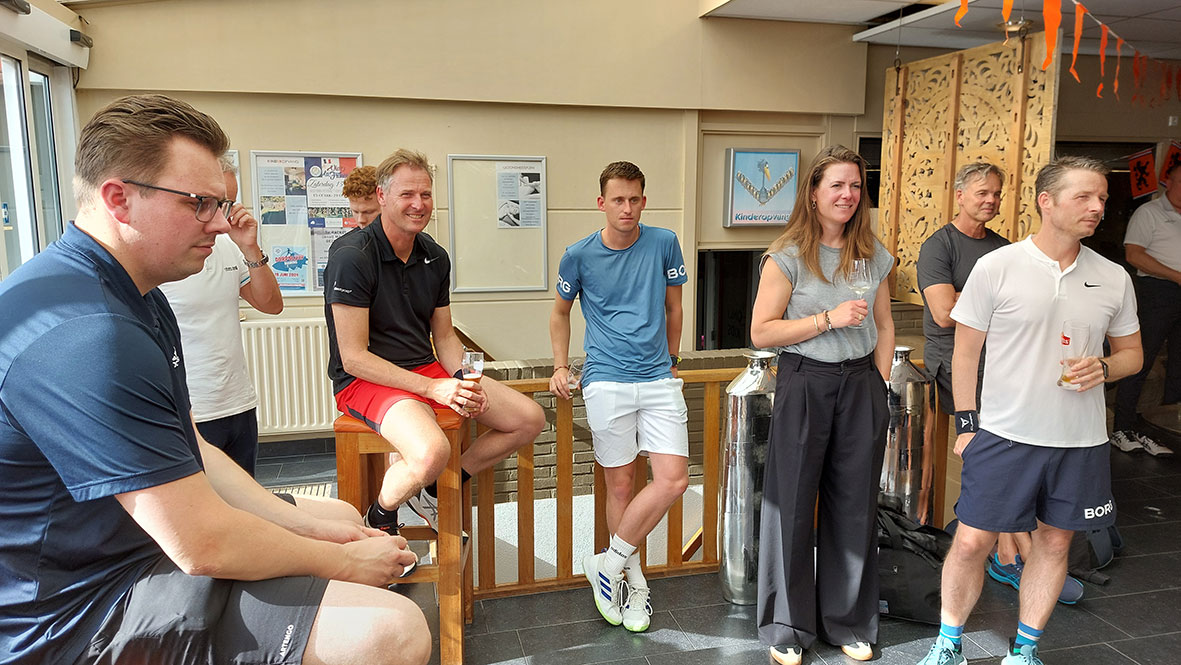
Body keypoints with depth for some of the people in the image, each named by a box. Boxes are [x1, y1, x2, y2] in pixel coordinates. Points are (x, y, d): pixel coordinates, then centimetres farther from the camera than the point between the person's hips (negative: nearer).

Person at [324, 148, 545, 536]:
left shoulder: (435, 257, 7)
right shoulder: (352, 256, -15)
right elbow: (353, 357, -18)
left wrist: (464, 382, -8)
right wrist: (433, 388, -22)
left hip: (428, 370, 8)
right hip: (367, 380, -7)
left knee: (530, 419, 0)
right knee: (432, 451, -36)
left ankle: (435, 490, 13)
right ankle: (378, 520, -3)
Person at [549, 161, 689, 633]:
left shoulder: (664, 244, 3)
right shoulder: (579, 255, 1)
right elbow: (560, 312, 16)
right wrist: (561, 367, 9)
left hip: (659, 380, 2)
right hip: (607, 381, -1)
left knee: (673, 479, -8)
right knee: (620, 485, 4)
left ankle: (609, 565, 9)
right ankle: (633, 581, 24)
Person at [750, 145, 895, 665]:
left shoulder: (873, 255, 8)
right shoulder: (788, 256, -6)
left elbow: (883, 326, 15)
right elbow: (761, 332, -10)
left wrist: (880, 386, 7)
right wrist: (829, 318, -16)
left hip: (861, 385, 4)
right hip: (804, 383, -4)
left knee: (855, 505, 9)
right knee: (793, 503, 4)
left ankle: (849, 623, 27)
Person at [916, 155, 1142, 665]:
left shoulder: (1113, 278, 5)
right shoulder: (996, 267, -6)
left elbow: (1131, 352, 15)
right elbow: (966, 351, -2)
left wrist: (1104, 367, -8)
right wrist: (966, 424, -4)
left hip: (1080, 441, 4)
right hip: (1004, 434, -3)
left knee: (1055, 542, 13)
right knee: (971, 542, -1)